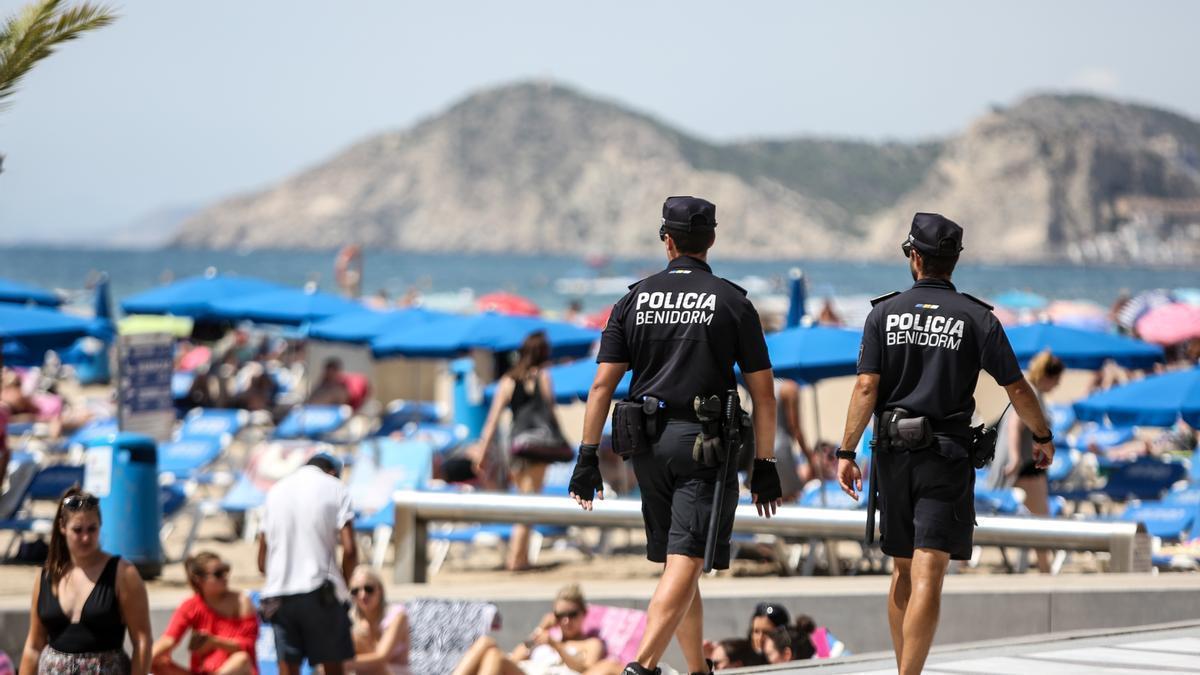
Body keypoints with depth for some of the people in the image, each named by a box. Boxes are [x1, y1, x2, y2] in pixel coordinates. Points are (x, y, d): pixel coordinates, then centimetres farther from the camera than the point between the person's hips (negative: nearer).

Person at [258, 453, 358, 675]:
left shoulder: (276, 491, 16)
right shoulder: (334, 488, 4)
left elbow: (262, 562, 14)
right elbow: (349, 549, -8)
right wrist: (345, 583, 8)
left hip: (279, 594, 3)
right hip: (320, 593, -3)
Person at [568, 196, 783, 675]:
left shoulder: (634, 300, 6)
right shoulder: (733, 303, 0)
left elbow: (603, 385, 0)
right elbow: (763, 392, -1)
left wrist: (588, 459, 2)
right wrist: (765, 467, 4)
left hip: (648, 444, 4)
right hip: (705, 443, -4)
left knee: (678, 564, 16)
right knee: (684, 563, -10)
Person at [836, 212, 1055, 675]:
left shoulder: (884, 314, 2)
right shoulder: (977, 318, -2)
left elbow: (866, 387, -6)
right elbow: (1017, 388, 0)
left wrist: (847, 452, -4)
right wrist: (1043, 437, 16)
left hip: (893, 452, 3)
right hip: (946, 455, -3)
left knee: (904, 571, 17)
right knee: (928, 577, -9)